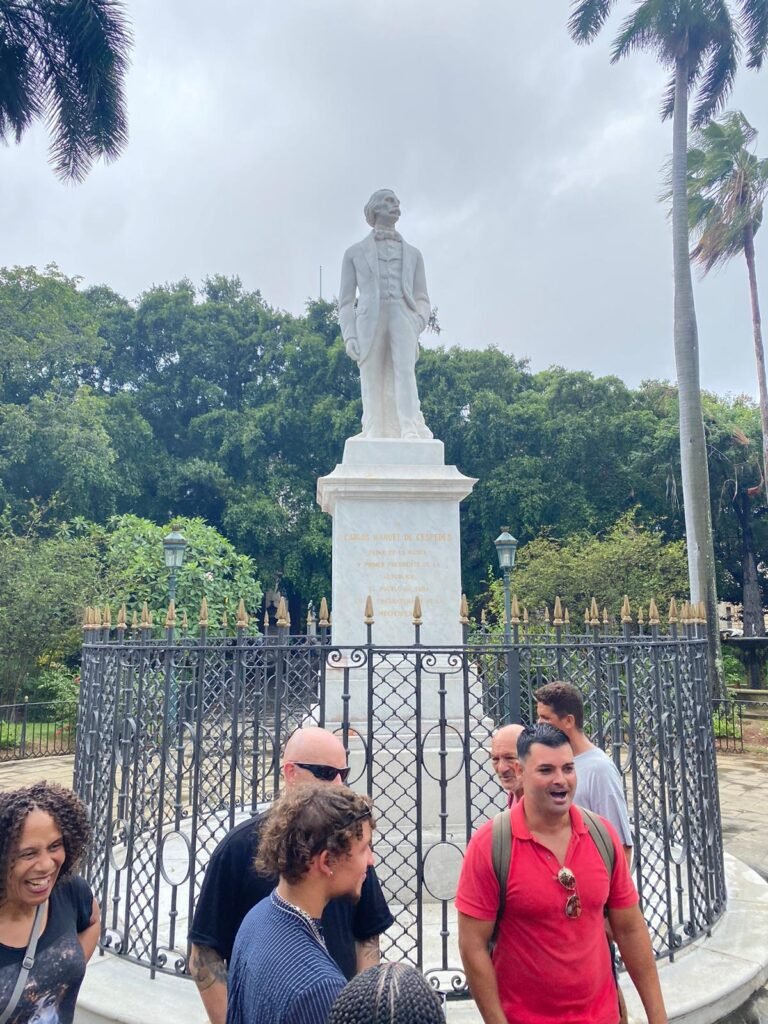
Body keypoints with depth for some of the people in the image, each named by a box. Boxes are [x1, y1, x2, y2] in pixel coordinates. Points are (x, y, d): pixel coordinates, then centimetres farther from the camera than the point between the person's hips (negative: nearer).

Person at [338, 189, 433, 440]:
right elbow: (346, 301, 12)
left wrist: (418, 321, -4)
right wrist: (349, 336, -3)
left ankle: (411, 432, -38)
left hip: (402, 317, 0)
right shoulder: (354, 253, 18)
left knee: (405, 370, -24)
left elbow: (422, 299, 19)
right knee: (372, 385, -9)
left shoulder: (413, 254, 24)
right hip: (369, 321, 0)